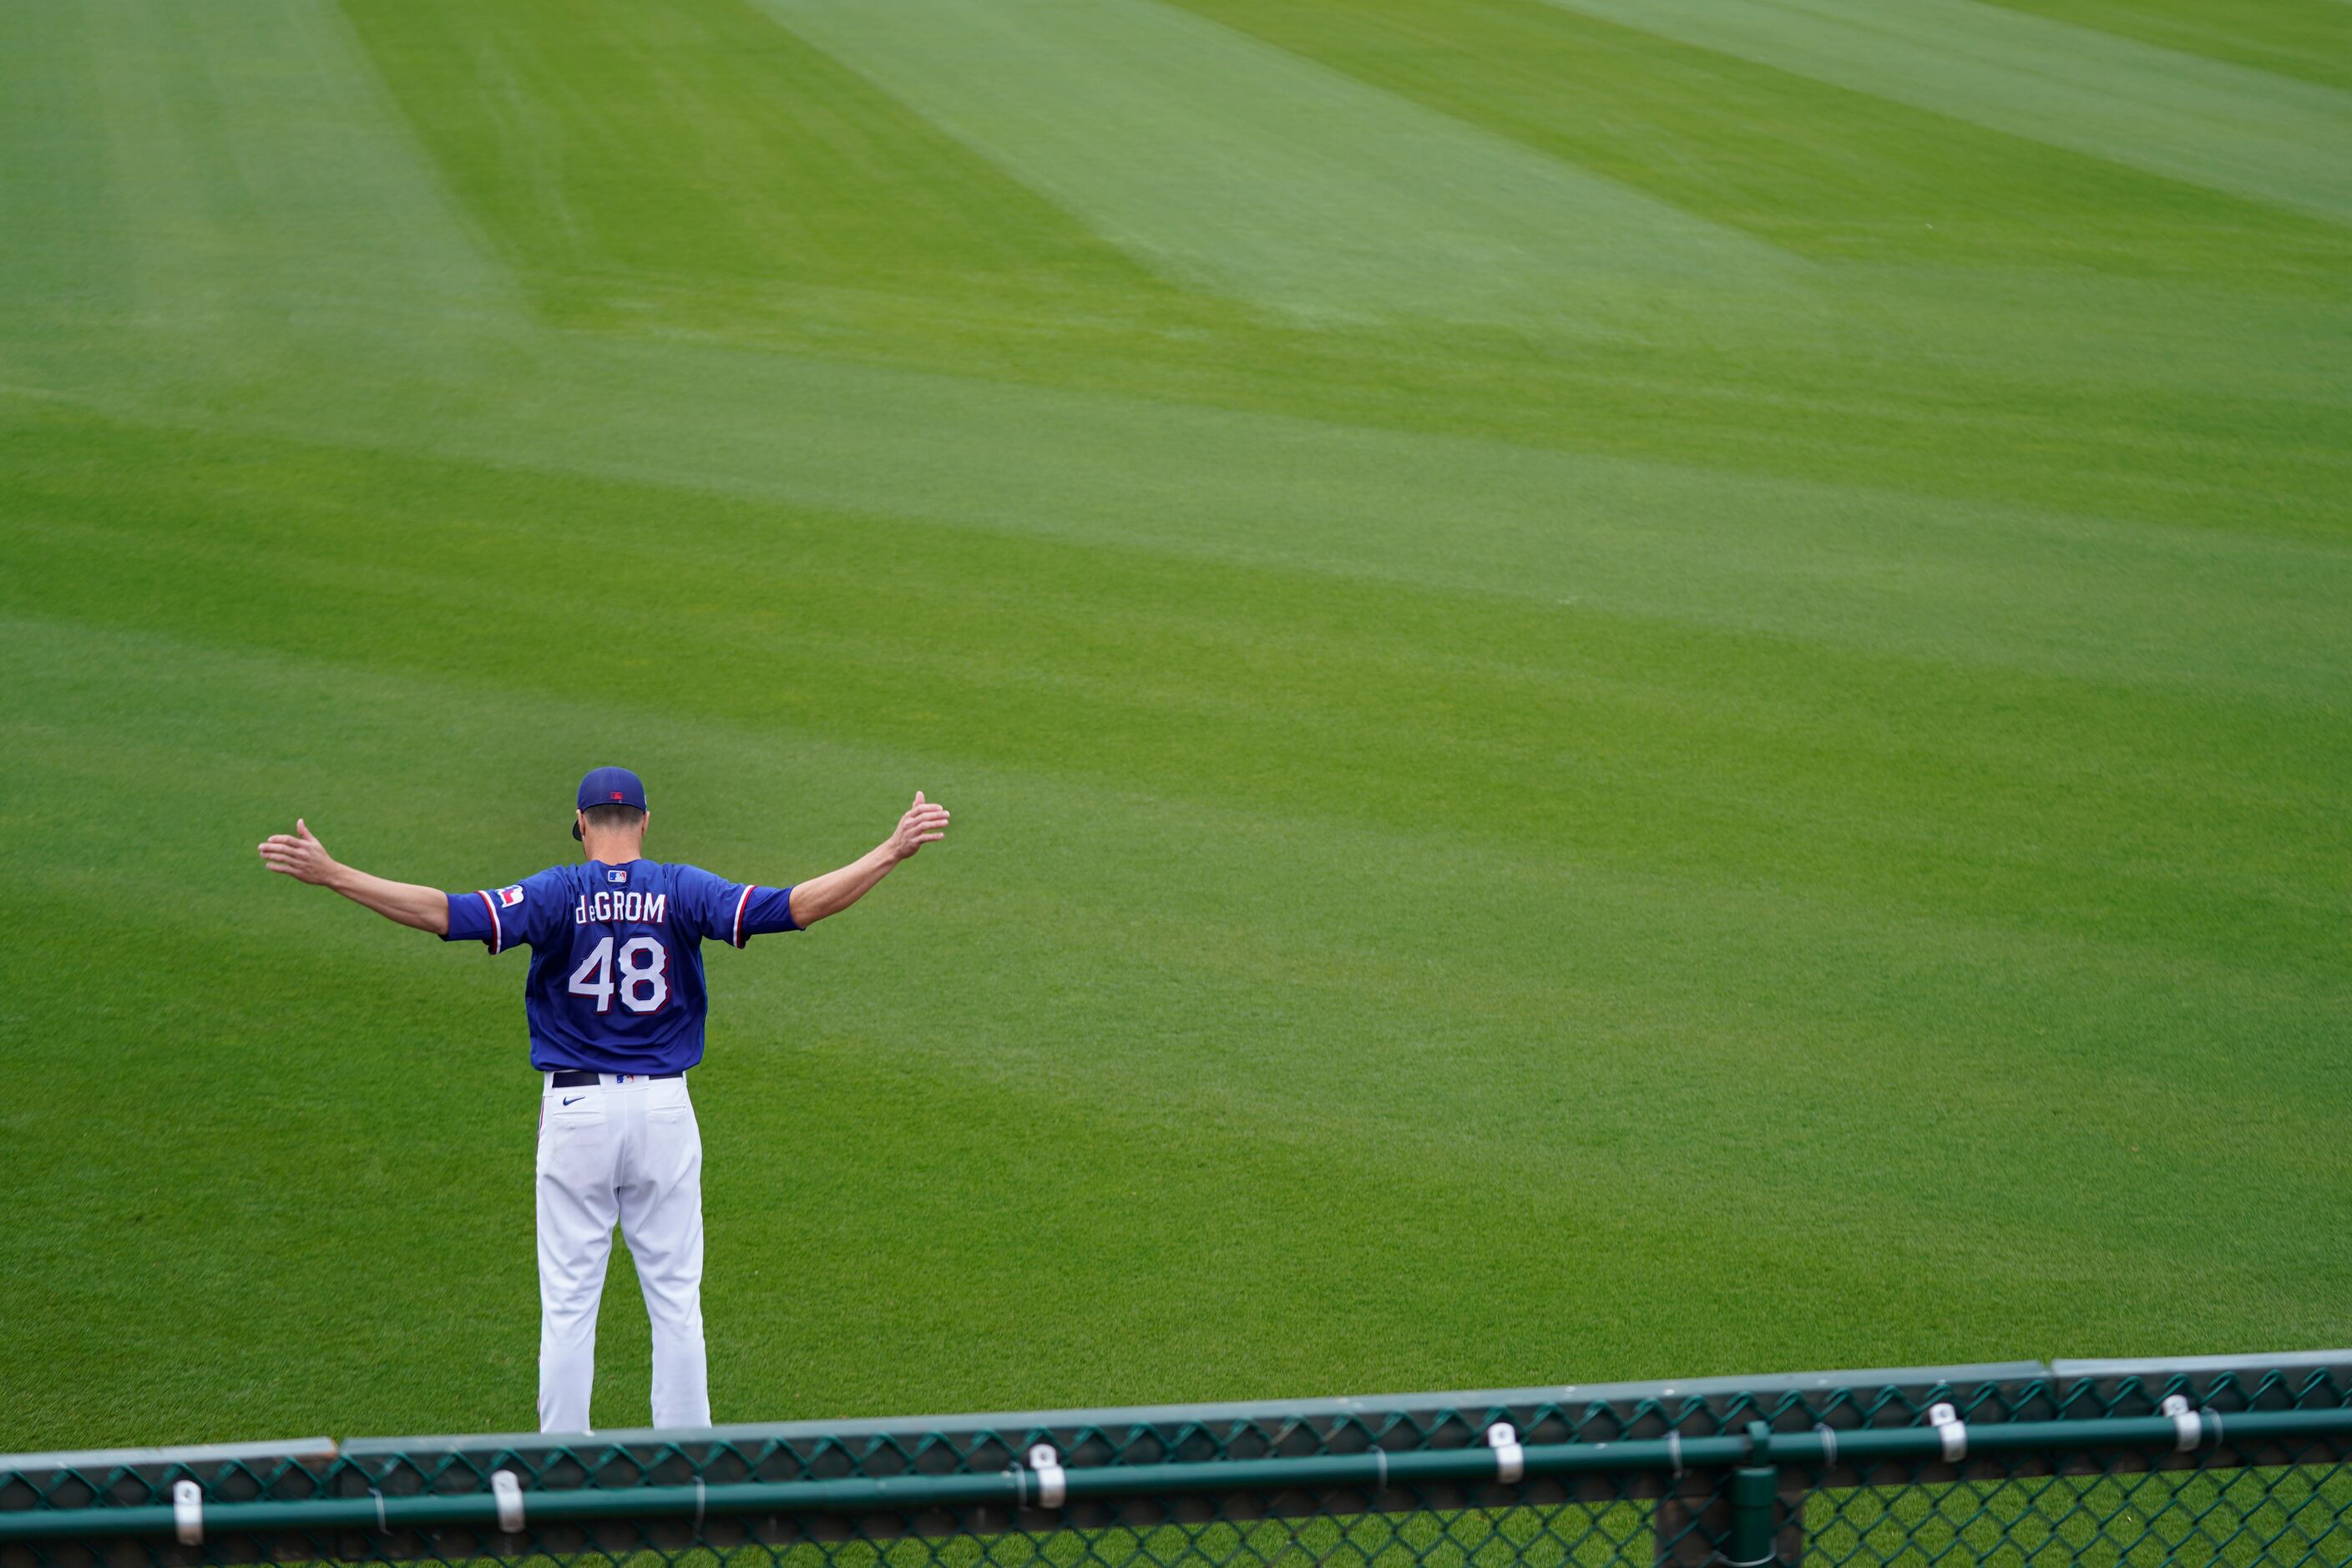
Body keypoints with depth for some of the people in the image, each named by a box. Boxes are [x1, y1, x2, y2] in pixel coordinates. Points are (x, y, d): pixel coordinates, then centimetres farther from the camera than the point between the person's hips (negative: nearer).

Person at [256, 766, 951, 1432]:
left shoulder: (559, 894, -8)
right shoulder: (683, 891, -4)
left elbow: (450, 914, -20)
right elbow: (796, 906, -14)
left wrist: (329, 874, -22)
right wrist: (893, 851, -12)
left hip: (576, 1109, -1)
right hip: (664, 1108, 1)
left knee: (568, 1303, 5)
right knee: (676, 1299, 8)